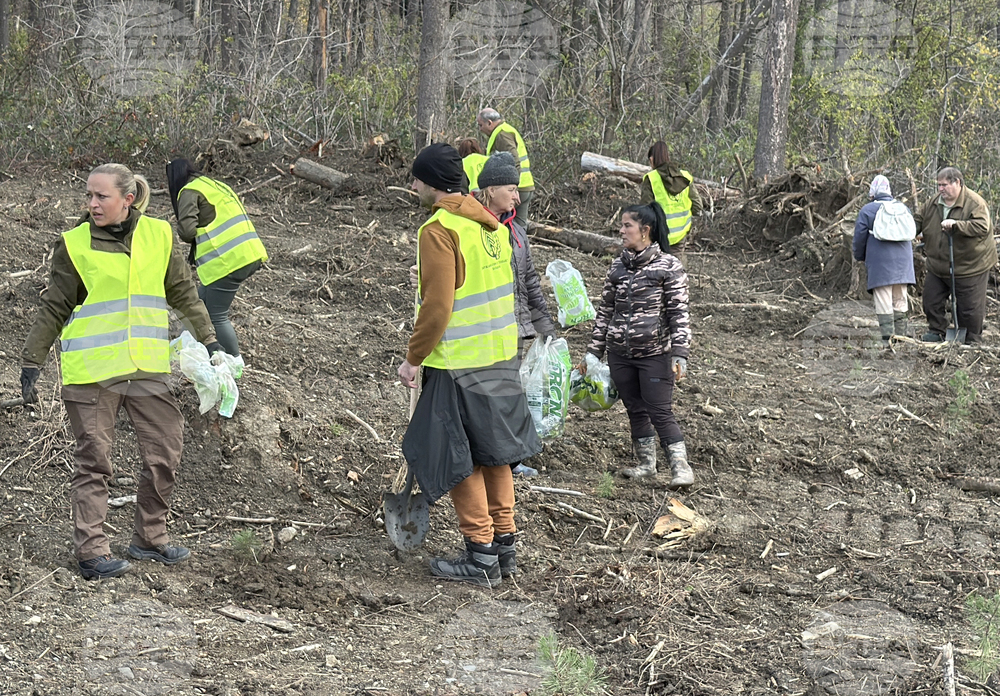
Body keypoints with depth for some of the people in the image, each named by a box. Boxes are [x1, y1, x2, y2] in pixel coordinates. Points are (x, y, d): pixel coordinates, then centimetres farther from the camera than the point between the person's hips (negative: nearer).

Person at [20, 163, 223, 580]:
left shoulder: (158, 235, 5)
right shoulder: (75, 245, -2)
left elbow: (183, 292, 17)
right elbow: (53, 309, 4)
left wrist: (209, 341, 19)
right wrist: (31, 364, 3)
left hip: (147, 368, 3)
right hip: (90, 372, -3)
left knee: (166, 453, 5)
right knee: (93, 462, 0)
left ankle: (150, 538, 21)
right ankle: (91, 550, 7)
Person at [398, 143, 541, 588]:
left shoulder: (439, 230, -16)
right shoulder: (488, 223, 9)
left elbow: (437, 305, -21)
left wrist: (414, 358, -11)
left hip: (459, 364, -8)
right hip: (501, 355, 8)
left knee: (460, 459, 2)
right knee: (493, 451, 16)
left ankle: (480, 557, 6)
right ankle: (504, 547, 23)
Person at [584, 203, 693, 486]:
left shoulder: (668, 266, -7)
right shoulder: (618, 266, 8)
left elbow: (679, 313, -9)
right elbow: (605, 311, 13)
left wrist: (679, 354, -17)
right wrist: (593, 352, 12)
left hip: (655, 354, -5)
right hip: (619, 354, 5)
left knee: (660, 412, -7)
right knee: (635, 410, 11)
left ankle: (681, 467, -1)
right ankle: (646, 463, 25)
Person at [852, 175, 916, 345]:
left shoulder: (867, 210, -4)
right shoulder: (903, 208, 13)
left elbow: (860, 237, -1)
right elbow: (911, 234, 22)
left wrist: (860, 256, 16)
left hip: (880, 261, -5)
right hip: (903, 260, 5)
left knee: (883, 301, -4)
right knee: (900, 299, 12)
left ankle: (887, 338, -8)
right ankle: (901, 334, 15)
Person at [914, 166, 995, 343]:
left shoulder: (975, 203, -16)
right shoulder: (933, 203, 4)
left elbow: (982, 227, -29)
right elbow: (919, 221, 15)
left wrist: (955, 224, -36)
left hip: (969, 267, -6)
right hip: (938, 267, 6)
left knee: (970, 307, 2)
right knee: (931, 300, 11)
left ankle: (972, 340, 17)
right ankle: (937, 331, 28)